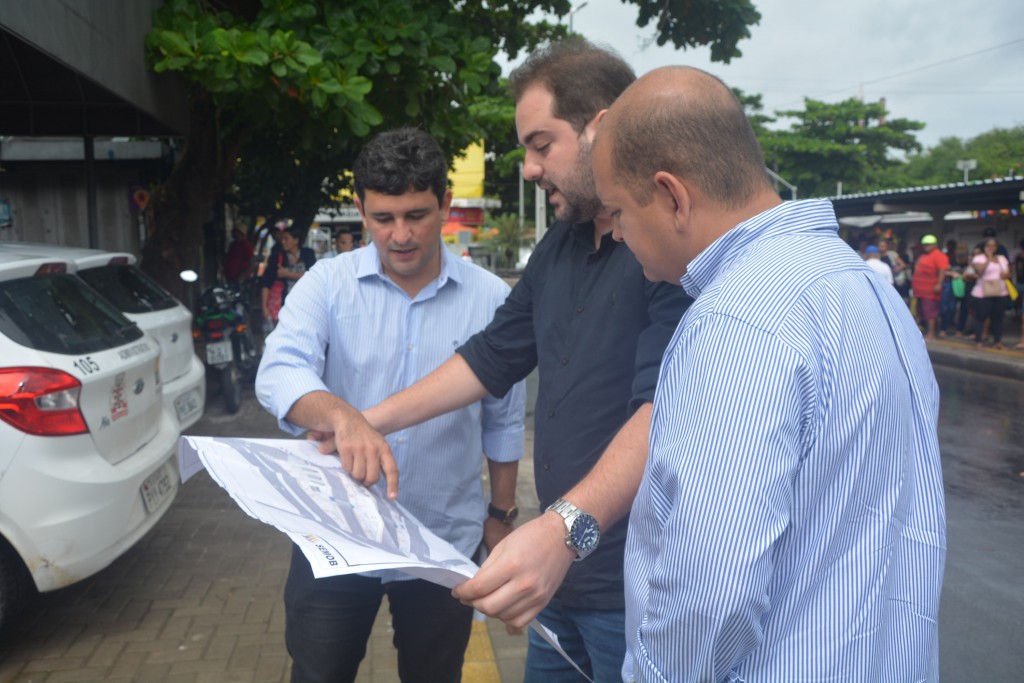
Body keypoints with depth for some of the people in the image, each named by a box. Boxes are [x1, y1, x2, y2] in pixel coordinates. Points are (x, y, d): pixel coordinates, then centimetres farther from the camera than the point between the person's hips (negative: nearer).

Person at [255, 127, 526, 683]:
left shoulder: (489, 298, -5)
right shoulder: (328, 283, -6)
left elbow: (505, 421, 3)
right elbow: (279, 371, -21)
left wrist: (502, 513, 9)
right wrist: (341, 416, -41)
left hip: (445, 541, 1)